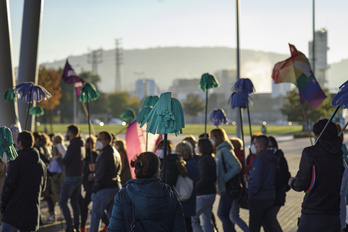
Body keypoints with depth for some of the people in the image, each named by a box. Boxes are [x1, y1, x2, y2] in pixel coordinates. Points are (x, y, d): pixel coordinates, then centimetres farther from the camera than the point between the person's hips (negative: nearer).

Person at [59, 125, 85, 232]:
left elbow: (65, 161, -18)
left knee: (62, 202, -5)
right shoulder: (81, 144, 12)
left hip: (71, 177, -9)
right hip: (79, 176, 9)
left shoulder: (73, 145, -15)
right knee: (75, 202, 14)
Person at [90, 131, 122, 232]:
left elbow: (101, 174, -18)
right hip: (116, 186, 9)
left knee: (95, 214, 1)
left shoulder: (104, 155, -18)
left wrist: (95, 189, -10)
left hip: (105, 189, -9)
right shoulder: (116, 153, 12)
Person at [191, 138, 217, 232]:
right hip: (211, 193, 9)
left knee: (192, 219, -1)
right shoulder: (211, 159, 13)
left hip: (203, 195, -9)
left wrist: (193, 189, -14)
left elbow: (204, 179, -21)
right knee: (205, 222, 13)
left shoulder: (203, 160, -15)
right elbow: (214, 178, 18)